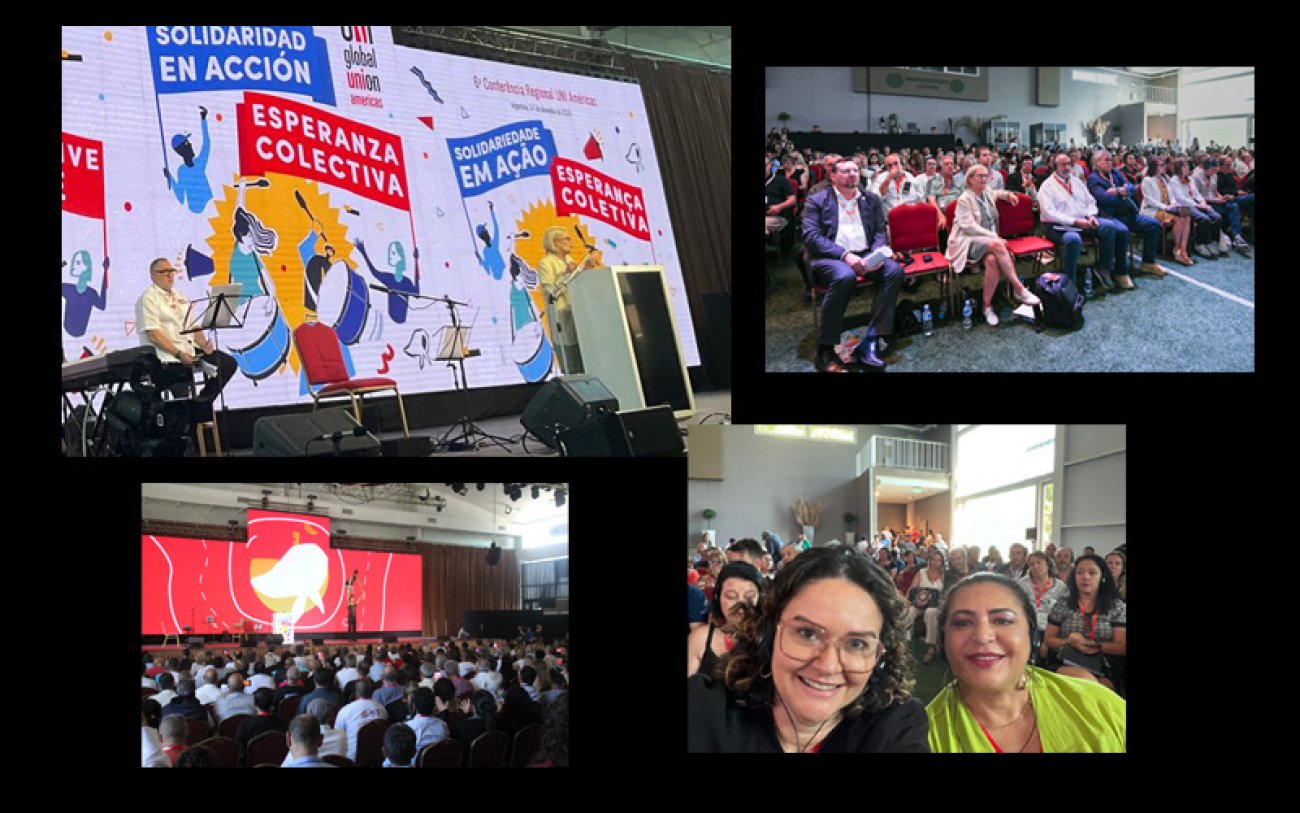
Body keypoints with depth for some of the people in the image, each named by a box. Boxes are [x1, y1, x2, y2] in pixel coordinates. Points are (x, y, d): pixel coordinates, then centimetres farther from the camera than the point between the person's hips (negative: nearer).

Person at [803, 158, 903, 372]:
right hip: (830, 257, -4)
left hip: (866, 256, 5)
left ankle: (870, 342, -27)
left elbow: (881, 232, 14)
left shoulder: (871, 199, 19)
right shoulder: (817, 201, 6)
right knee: (844, 276, -39)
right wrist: (845, 255, -19)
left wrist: (875, 255, -10)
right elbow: (811, 236, -6)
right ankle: (825, 351, -31)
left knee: (894, 270, -26)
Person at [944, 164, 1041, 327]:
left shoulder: (988, 194, 14)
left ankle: (987, 306, -25)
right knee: (997, 245, -36)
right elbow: (970, 227, -16)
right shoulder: (964, 199, -7)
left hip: (989, 240, 5)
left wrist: (1009, 194, 20)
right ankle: (1019, 289, -31)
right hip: (969, 241, -5)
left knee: (992, 260, -33)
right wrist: (996, 238, -19)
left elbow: (996, 194, 42)